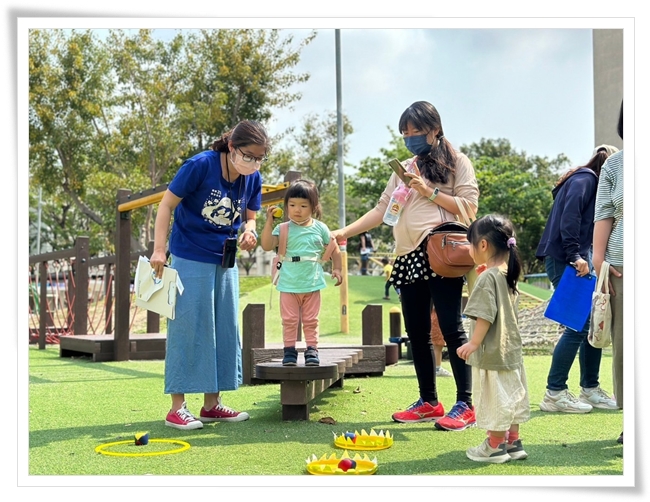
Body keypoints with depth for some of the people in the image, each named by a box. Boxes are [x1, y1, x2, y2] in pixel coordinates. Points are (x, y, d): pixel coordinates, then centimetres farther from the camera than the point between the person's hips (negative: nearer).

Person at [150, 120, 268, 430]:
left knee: (225, 330, 9)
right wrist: (159, 249, -18)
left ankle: (212, 404, 20)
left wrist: (248, 233, -12)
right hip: (190, 258, -6)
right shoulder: (200, 165, -18)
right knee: (189, 329, -5)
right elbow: (166, 205, -12)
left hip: (225, 262, 6)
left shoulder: (253, 179, -2)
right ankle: (177, 408, 2)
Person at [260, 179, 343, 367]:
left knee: (311, 320, 8)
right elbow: (267, 245, -14)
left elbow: (334, 249, 11)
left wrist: (336, 269, 2)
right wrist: (269, 221, -18)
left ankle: (312, 350, 15)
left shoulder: (320, 228, 1)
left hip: (312, 284, 1)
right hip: (288, 285, 0)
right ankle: (289, 350, 12)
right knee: (289, 320, 4)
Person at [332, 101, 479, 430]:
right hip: (409, 256, 7)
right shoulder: (403, 170, 20)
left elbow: (469, 206, -4)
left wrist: (430, 192, -10)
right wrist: (344, 232, 4)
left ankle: (465, 405, -5)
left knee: (451, 327, -9)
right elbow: (381, 211, 15)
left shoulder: (456, 162, 6)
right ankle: (428, 402, 17)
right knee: (416, 332, 8)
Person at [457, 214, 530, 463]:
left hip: (492, 351, -9)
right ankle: (513, 441, 24)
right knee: (512, 394, 15)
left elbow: (485, 315, -23)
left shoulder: (487, 277, -18)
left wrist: (474, 343, -20)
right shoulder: (509, 274, 9)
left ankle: (495, 446, 12)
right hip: (511, 347, 9)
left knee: (495, 396, 1)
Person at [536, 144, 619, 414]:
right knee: (579, 325, -11)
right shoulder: (584, 179, -6)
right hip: (564, 260, -10)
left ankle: (590, 389, 15)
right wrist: (574, 256, -24)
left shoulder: (590, 181, 23)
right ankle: (555, 393, -8)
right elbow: (569, 217, -20)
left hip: (577, 258, 10)